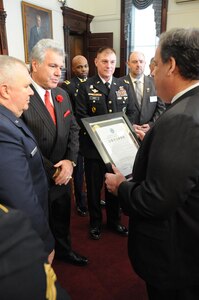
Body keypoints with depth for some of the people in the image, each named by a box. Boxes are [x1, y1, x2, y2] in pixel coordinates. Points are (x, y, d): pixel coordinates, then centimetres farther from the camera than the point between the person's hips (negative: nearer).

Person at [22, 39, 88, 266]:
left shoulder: (62, 95, 5)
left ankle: (63, 249, 50)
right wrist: (51, 171, -16)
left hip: (62, 174, 7)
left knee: (62, 218, 25)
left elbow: (73, 129, 7)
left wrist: (70, 160, -8)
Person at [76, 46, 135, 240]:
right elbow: (81, 116, -8)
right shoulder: (86, 87, -4)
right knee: (94, 186, 10)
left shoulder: (124, 86, 8)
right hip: (94, 146, -3)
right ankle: (95, 222, 31)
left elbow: (131, 112, 8)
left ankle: (114, 220, 36)